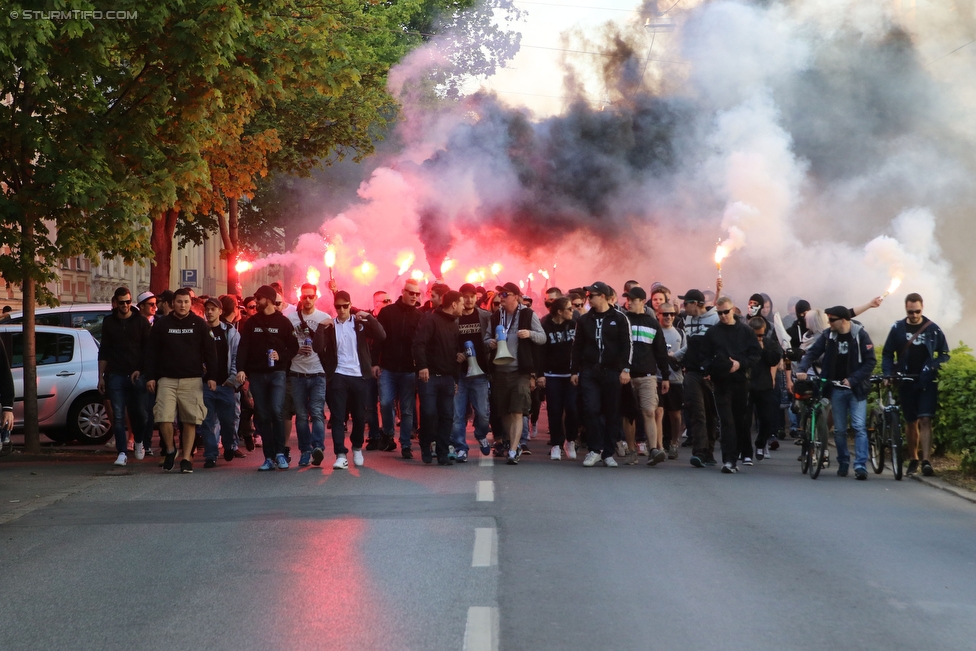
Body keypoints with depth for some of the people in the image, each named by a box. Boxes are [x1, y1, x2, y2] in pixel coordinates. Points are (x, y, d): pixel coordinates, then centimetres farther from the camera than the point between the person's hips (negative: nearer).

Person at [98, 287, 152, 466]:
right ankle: (122, 453, -3)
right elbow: (103, 351, 13)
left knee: (139, 413, 1)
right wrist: (101, 377, 8)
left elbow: (148, 349, 5)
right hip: (115, 375, 1)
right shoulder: (109, 322, 9)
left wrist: (140, 370, -6)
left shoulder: (141, 321, 4)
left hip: (136, 375, -1)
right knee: (118, 416, -4)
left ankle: (139, 442, 28)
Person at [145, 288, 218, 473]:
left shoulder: (199, 324, 6)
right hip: (167, 379, 0)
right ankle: (170, 450, 13)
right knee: (164, 418, -11)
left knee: (190, 420, -2)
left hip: (192, 380, 0)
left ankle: (186, 458, 6)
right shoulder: (161, 324, 7)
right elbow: (152, 352, 9)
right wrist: (151, 377, 2)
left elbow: (210, 352, 7)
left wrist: (211, 376, 0)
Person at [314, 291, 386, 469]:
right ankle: (341, 455, -7)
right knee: (337, 417, -6)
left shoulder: (360, 322, 5)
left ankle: (357, 448, 30)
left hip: (359, 376, 1)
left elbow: (381, 336, -8)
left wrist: (369, 317, -14)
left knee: (359, 416, 8)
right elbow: (318, 347, -8)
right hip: (338, 376, 0)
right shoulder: (329, 325, 5)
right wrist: (321, 327, -17)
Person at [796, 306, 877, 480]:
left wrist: (853, 380, -17)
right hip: (836, 389, 3)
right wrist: (802, 369, -19)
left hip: (856, 389, -3)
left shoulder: (861, 335, -7)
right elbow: (812, 353, 0)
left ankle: (860, 466, -13)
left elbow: (870, 362, -9)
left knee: (859, 426, -11)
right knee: (839, 429, 8)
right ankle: (843, 463, 21)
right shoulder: (828, 335, 2)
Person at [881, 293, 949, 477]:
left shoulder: (933, 328, 0)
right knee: (911, 422, 9)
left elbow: (944, 354, 4)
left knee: (925, 420, -13)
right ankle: (913, 459, 23)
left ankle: (926, 461, -18)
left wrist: (932, 367, -13)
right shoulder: (897, 328, 2)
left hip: (927, 382, -2)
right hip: (906, 381, 2)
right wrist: (888, 374, -7)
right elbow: (887, 354, 7)